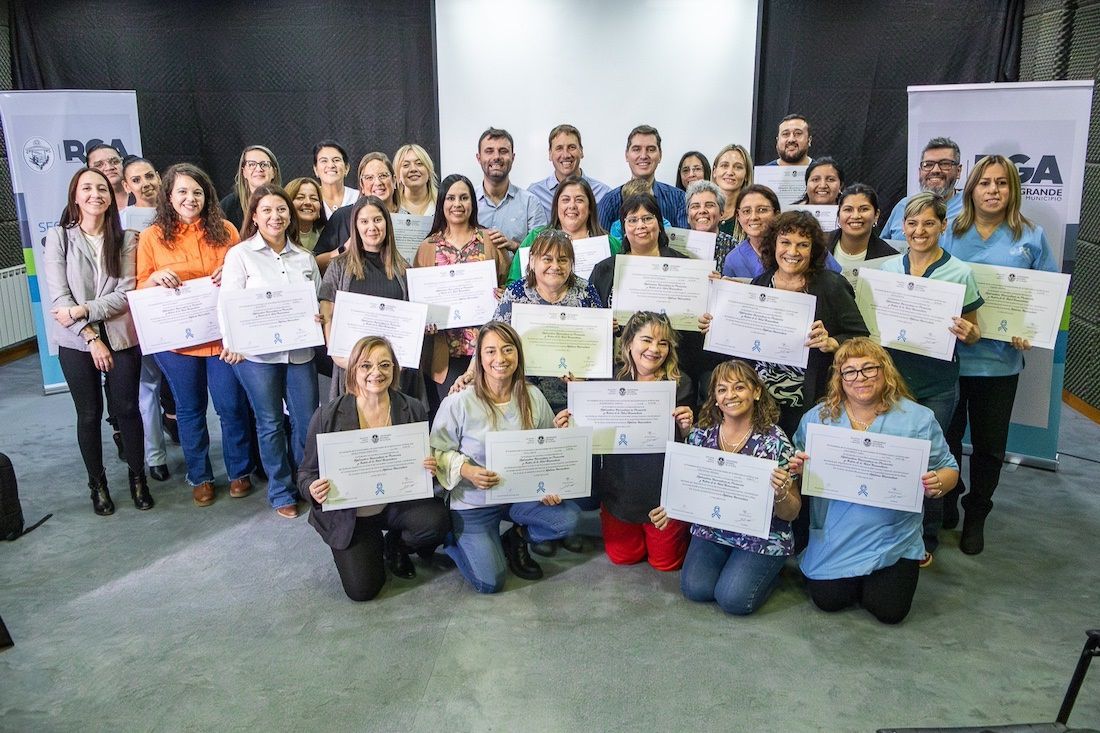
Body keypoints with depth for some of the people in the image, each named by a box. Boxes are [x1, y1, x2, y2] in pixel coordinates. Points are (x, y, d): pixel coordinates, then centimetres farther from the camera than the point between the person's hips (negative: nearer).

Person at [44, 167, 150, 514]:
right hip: (76, 342, 0)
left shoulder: (126, 239, 0)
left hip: (121, 338, 1)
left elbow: (126, 293, -7)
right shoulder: (58, 237, -2)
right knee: (89, 414, 9)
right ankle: (98, 484, 23)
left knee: (127, 408, 5)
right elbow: (59, 296, -8)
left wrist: (84, 310, -17)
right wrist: (91, 337, -12)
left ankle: (138, 478, 21)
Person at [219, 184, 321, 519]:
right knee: (271, 424, 7)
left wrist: (319, 317, -6)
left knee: (307, 422, 7)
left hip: (300, 352, 3)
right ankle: (281, 492, 22)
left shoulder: (305, 258, 11)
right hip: (257, 354, -3)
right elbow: (228, 305, -6)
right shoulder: (240, 255, -1)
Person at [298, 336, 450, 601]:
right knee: (362, 589, -12)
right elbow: (307, 472, -4)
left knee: (436, 521, -29)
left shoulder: (413, 409, -7)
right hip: (348, 514, -1)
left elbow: (426, 460, 5)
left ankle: (394, 546, 7)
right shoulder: (327, 416, -12)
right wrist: (313, 490, -28)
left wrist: (431, 467, -20)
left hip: (399, 501, 1)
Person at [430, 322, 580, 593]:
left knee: (568, 517, -20)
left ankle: (514, 540, 10)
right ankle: (450, 539, 21)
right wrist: (466, 470, -28)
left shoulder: (533, 397, -4)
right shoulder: (458, 403, -16)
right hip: (473, 504, -4)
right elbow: (437, 453, -9)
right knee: (490, 582, -10)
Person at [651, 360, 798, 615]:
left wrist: (781, 494, -31)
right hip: (712, 529, 4)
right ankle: (733, 564, 18)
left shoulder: (775, 440, -13)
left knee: (733, 599, -16)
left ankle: (769, 571, 16)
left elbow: (792, 513, -8)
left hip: (762, 536, -3)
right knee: (695, 589, -12)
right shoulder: (701, 435, -3)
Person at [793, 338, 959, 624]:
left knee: (889, 610, -6)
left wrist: (937, 485, -20)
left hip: (893, 540, -1)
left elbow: (949, 470, 2)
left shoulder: (918, 418, -5)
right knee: (827, 600, -6)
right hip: (836, 538, 1)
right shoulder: (818, 417, -2)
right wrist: (798, 468, -16)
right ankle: (852, 577, 28)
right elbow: (797, 467, 8)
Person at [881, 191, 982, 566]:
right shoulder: (887, 267, 3)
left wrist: (967, 332, -20)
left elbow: (973, 333, 2)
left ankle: (926, 540, 27)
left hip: (936, 385, -2)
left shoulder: (960, 273, -5)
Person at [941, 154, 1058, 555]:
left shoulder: (1031, 237, 2)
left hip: (999, 359, 0)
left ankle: (976, 514, 30)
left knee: (989, 443, 11)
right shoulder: (949, 234, 1)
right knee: (946, 436, 10)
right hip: (949, 353, 0)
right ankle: (945, 503, 32)